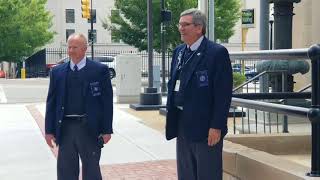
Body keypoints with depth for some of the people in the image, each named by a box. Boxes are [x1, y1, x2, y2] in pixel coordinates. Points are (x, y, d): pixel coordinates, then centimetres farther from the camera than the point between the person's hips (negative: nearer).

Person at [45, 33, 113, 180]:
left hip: (90, 129, -3)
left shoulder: (100, 70, -2)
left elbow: (107, 102, -2)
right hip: (65, 128, 3)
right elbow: (51, 102, 9)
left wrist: (107, 130, -6)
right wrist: (49, 130, 4)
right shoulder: (57, 72, 7)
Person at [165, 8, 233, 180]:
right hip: (182, 125, 7)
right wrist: (171, 117, 11)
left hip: (206, 127, -7)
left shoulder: (217, 52, -12)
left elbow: (223, 94, -15)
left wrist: (216, 127, -18)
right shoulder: (178, 51, 10)